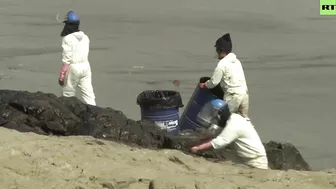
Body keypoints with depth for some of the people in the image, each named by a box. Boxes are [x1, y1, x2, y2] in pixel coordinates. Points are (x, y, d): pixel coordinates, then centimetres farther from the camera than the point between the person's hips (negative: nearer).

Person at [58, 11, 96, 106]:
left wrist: (61, 75, -13)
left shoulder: (67, 38, -13)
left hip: (73, 67, -6)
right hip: (85, 66, 6)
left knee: (68, 95, 7)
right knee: (88, 94, 4)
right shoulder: (85, 37, 7)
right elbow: (86, 54, 11)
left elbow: (67, 59, -15)